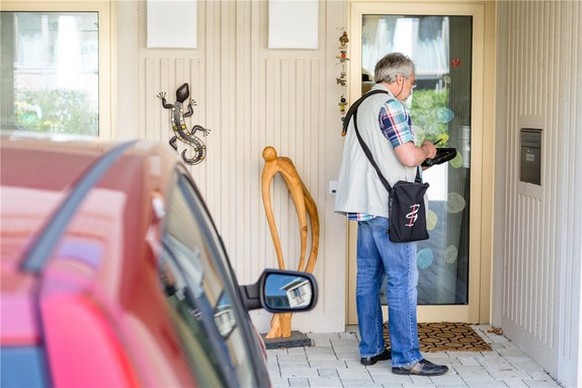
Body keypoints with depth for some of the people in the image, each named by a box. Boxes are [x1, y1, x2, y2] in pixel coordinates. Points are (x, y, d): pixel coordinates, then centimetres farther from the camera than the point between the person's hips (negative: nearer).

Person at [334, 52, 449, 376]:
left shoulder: (361, 106, 18)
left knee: (368, 277, 11)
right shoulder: (390, 106, -12)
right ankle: (406, 358, -4)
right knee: (403, 280, -6)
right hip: (388, 208, -10)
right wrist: (426, 151, 1)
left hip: (364, 206, 10)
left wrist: (418, 156, 20)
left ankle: (371, 348, 18)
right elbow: (409, 157, -19)